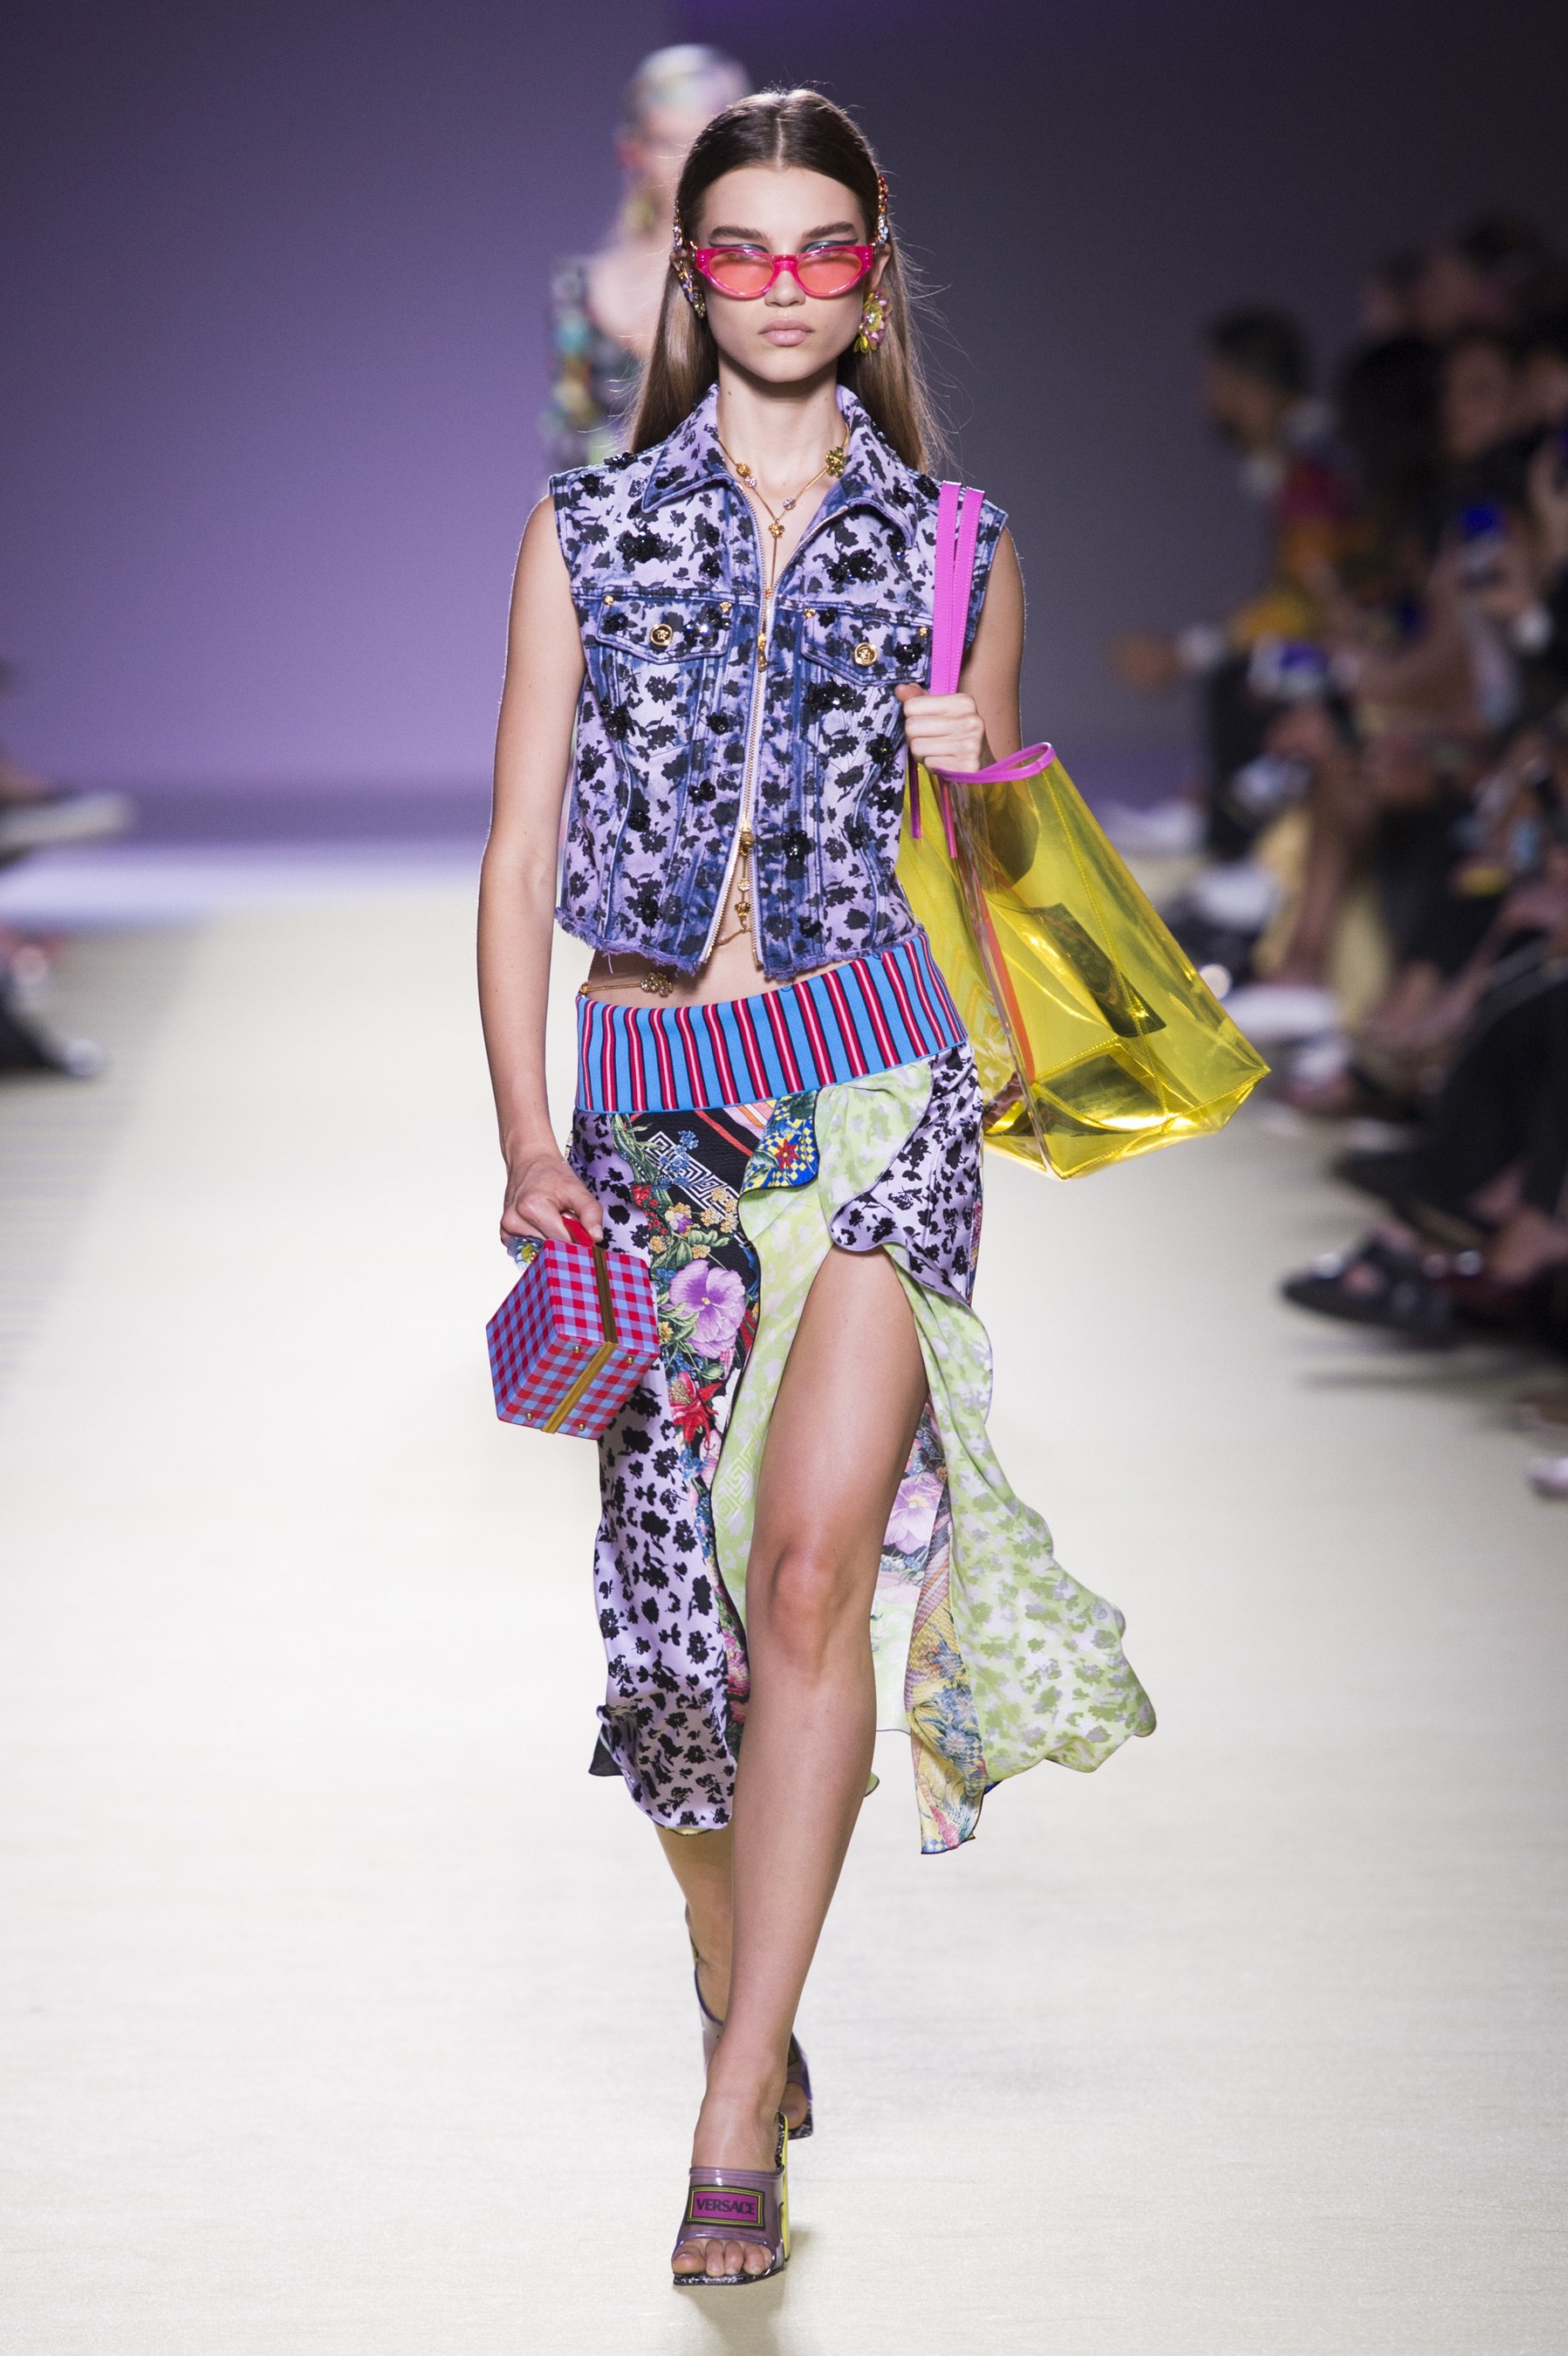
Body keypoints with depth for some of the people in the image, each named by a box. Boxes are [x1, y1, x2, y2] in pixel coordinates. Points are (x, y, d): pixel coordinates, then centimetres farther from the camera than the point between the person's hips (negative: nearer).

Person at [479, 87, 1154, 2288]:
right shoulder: (587, 529, 9)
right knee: (677, 1578, 4)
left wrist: (976, 779, -5)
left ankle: (736, 2125, -13)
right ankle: (746, 2009, 27)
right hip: (647, 1093, 2)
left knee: (811, 1557, -15)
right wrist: (525, 1134, -1)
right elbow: (521, 858, 8)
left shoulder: (953, 549, 10)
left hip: (878, 1073, -1)